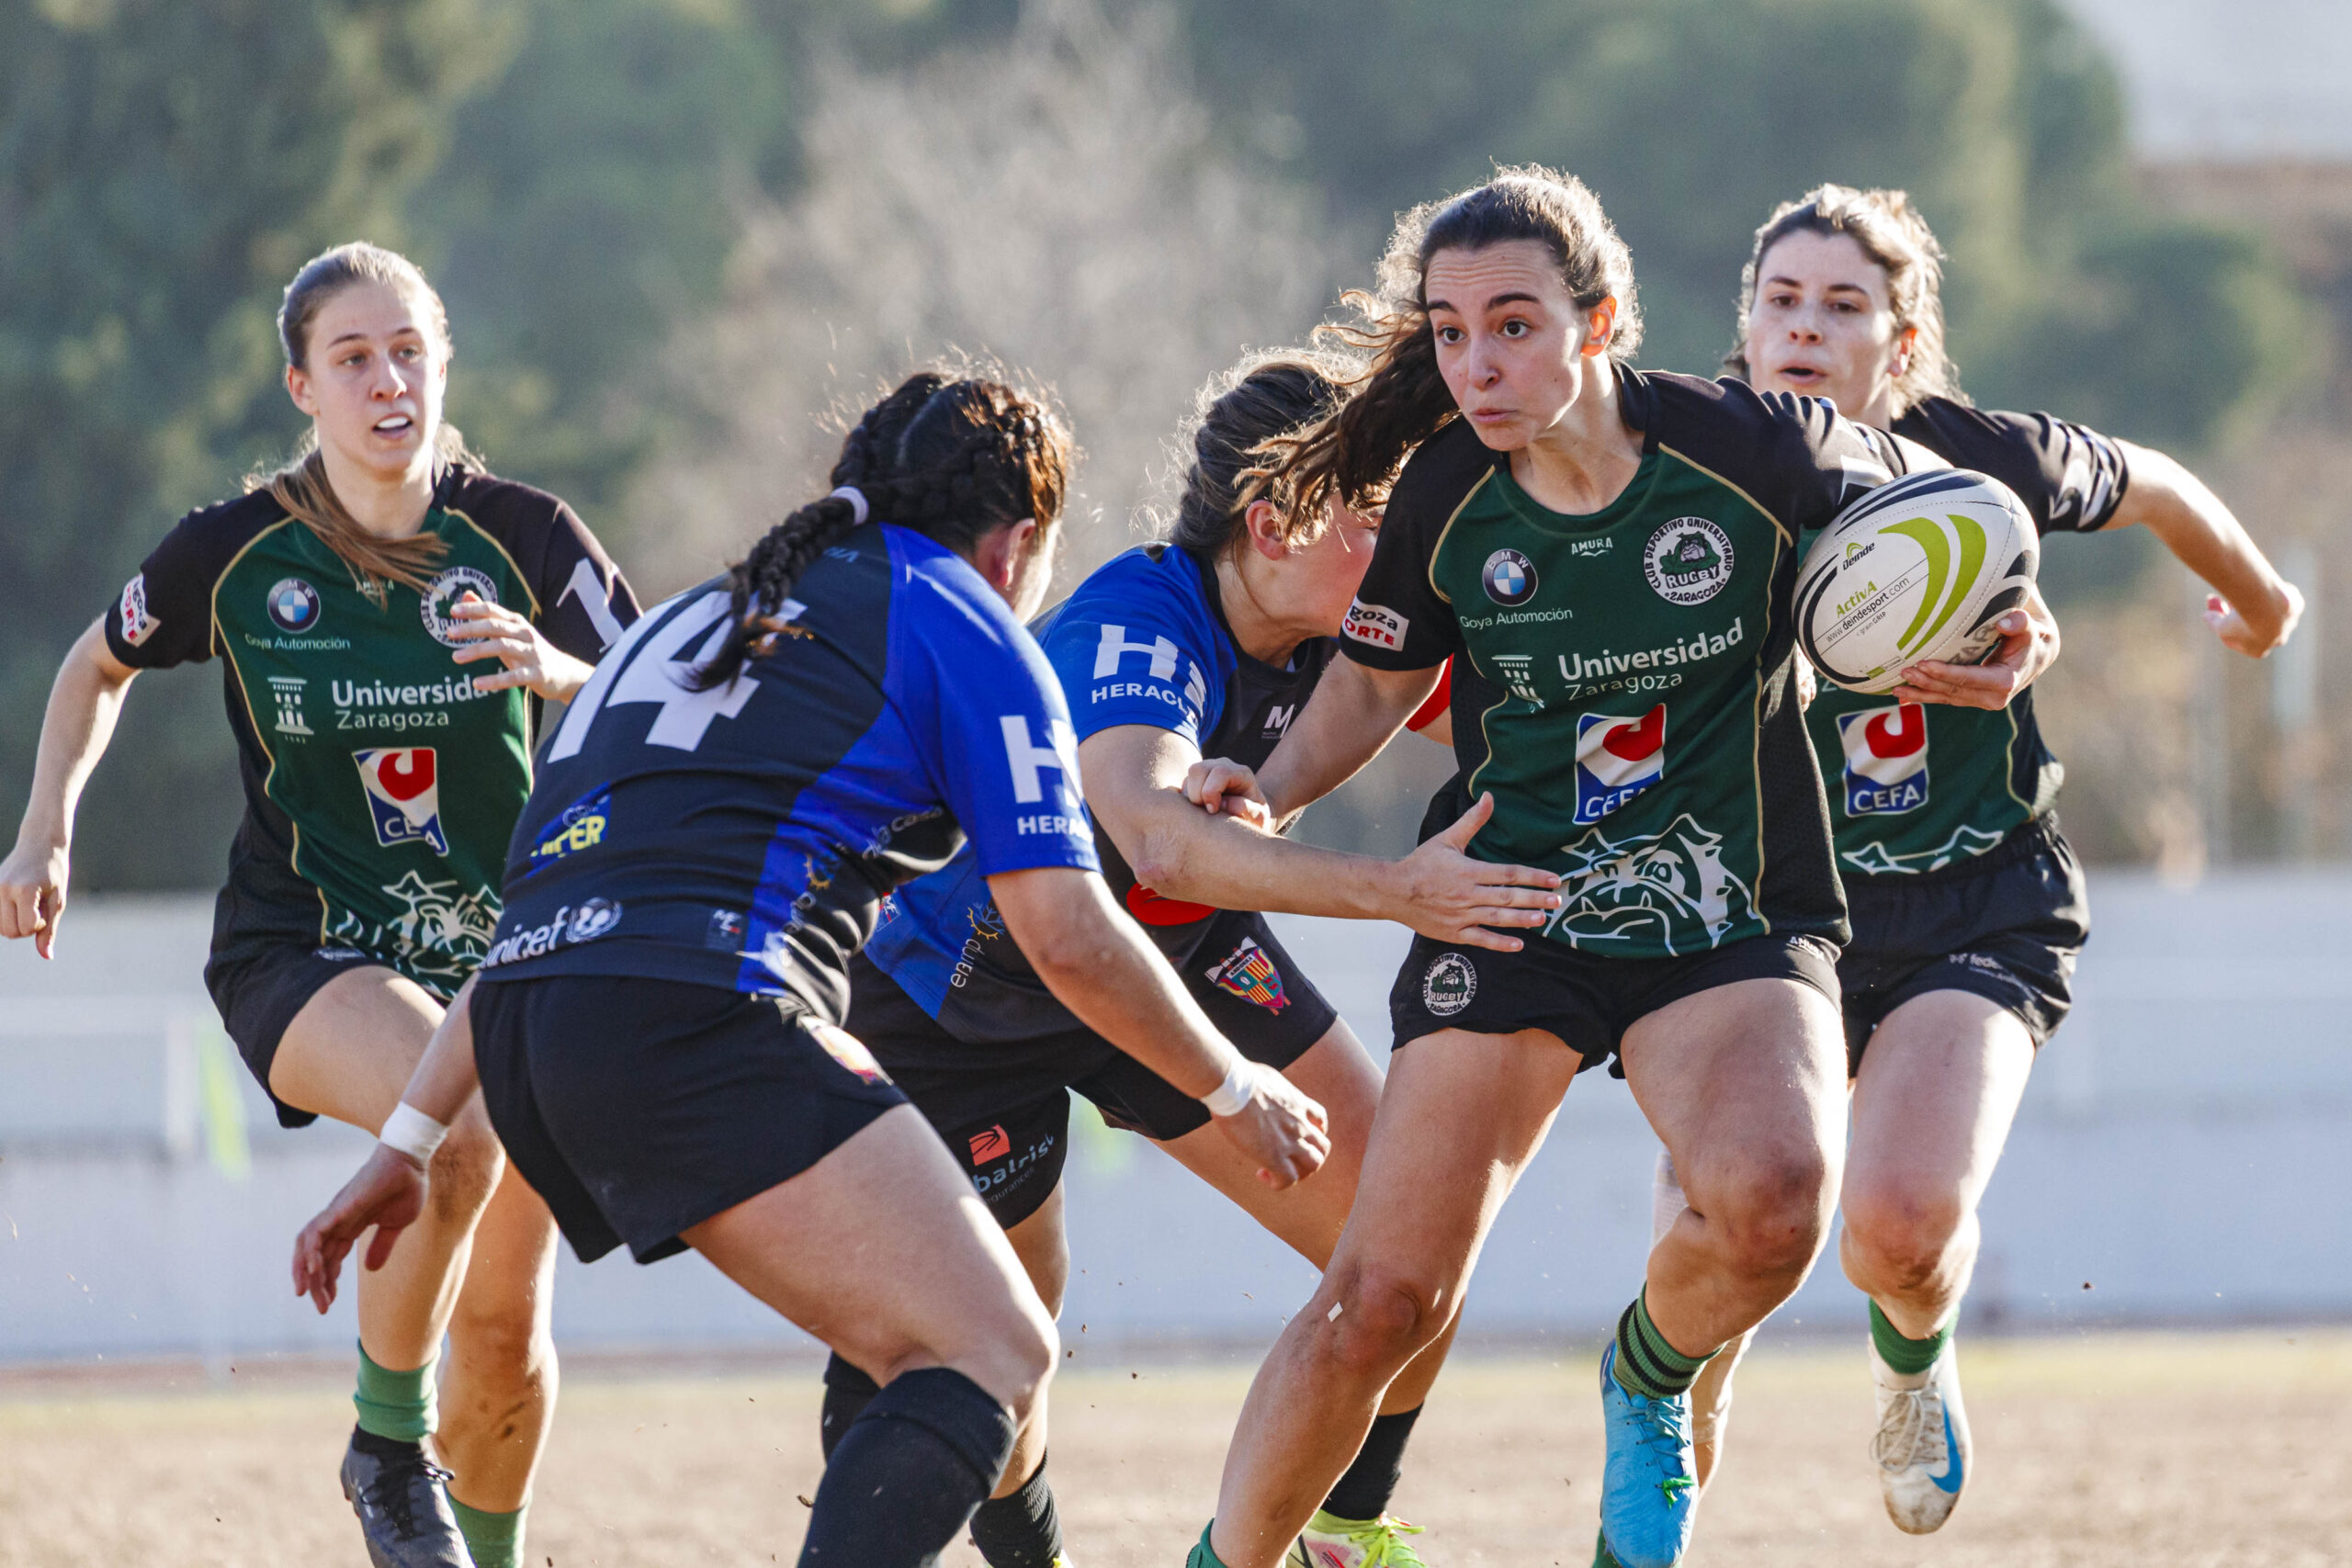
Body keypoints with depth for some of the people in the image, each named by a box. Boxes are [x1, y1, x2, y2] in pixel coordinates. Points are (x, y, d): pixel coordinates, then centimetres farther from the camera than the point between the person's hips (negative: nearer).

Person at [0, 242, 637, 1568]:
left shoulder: (524, 537, -9)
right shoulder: (232, 556, -8)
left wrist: (561, 673, -32)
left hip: (503, 952, 2)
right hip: (304, 951, -2)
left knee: (507, 1326, 0)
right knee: (454, 1120, -35)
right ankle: (388, 1442, -14)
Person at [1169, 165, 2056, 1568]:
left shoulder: (1752, 447, -14)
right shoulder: (1446, 499, -6)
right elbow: (1378, 682, 13)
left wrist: (1995, 637, -14)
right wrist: (1270, 789, -6)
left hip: (1734, 923, -1)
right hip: (1510, 913, 2)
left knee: (1775, 1197, -32)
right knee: (1383, 1301, -9)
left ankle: (1655, 1378, 3)